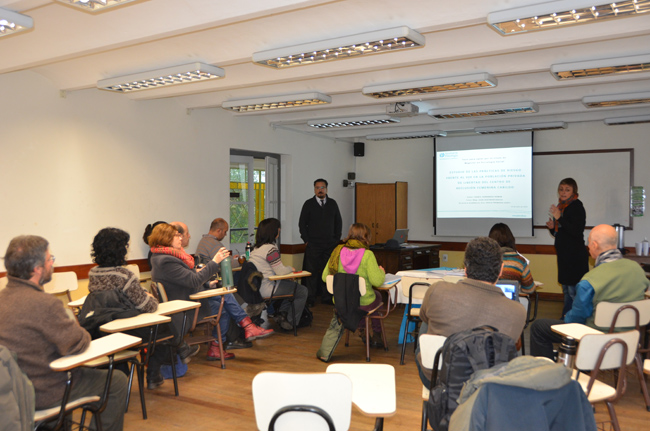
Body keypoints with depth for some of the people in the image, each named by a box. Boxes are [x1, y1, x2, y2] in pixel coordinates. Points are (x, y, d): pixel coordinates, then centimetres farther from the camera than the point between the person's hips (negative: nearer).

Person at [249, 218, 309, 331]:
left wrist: (287, 270, 9)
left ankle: (281, 313, 17)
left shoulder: (257, 247, 11)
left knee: (291, 284, 26)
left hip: (257, 287, 10)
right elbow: (281, 271, -18)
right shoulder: (270, 249, -19)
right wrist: (290, 269, 3)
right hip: (267, 289, -10)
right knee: (302, 291, 3)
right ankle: (289, 322, 13)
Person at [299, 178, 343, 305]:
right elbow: (302, 223, 3)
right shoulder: (308, 204, 3)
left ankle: (326, 297, 11)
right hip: (313, 245, -2)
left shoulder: (332, 203, 11)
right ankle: (310, 298, 3)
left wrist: (337, 239, 7)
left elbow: (338, 222, 14)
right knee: (312, 271, -4)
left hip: (330, 244, 2)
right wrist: (306, 240, -4)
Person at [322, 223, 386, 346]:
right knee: (377, 296, 32)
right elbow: (377, 281, -19)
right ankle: (376, 335, 41)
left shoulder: (338, 252, -5)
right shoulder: (367, 255, -17)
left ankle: (362, 331, 43)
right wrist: (381, 272, 3)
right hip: (363, 304, -4)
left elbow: (325, 277, -1)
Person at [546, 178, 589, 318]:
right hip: (564, 254, 9)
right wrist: (552, 227, -1)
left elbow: (577, 231, -23)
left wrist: (559, 218, -27)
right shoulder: (560, 206, 13)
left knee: (573, 290, -7)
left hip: (575, 255, -9)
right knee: (566, 289, 16)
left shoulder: (577, 207, -11)